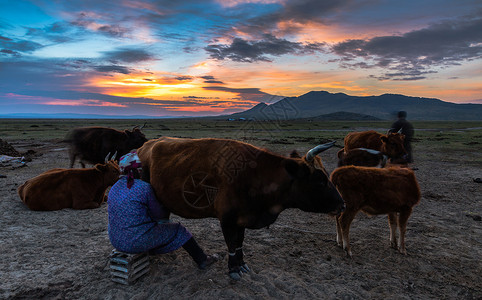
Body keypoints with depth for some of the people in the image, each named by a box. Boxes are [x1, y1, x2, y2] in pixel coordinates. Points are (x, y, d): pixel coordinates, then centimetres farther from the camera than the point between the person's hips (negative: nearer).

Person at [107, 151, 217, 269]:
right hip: (139, 242, -7)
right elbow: (159, 214, -9)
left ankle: (152, 249, 59)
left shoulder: (113, 189, 4)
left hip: (116, 241, 7)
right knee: (178, 230, 10)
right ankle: (202, 260, 19)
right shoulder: (144, 187, -16)